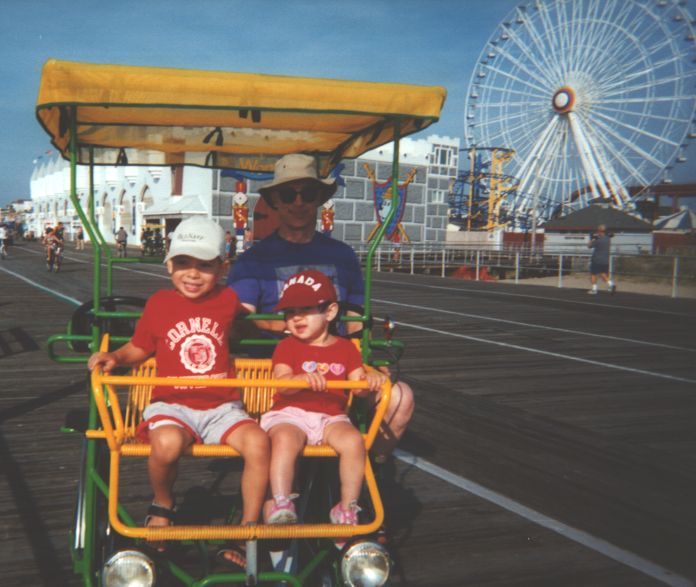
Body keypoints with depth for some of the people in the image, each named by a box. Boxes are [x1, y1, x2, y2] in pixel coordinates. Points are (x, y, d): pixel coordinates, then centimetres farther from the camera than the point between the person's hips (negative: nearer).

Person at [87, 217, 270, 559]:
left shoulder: (227, 299, 8)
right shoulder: (159, 303, 3)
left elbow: (249, 316, 32)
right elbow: (139, 349, 11)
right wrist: (115, 357, -7)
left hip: (221, 407, 2)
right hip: (172, 404, -2)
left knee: (258, 442, -28)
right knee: (168, 443, -36)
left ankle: (248, 527, -8)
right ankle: (162, 505, -1)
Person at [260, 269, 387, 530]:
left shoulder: (345, 347, 15)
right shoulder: (287, 346, 9)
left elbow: (358, 386, 7)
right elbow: (281, 383, -7)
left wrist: (370, 378, -16)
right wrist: (302, 379, -29)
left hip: (330, 417, 2)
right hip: (290, 414, -1)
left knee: (353, 440, -27)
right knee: (285, 439, -35)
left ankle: (347, 507, -15)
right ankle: (280, 504, -31)